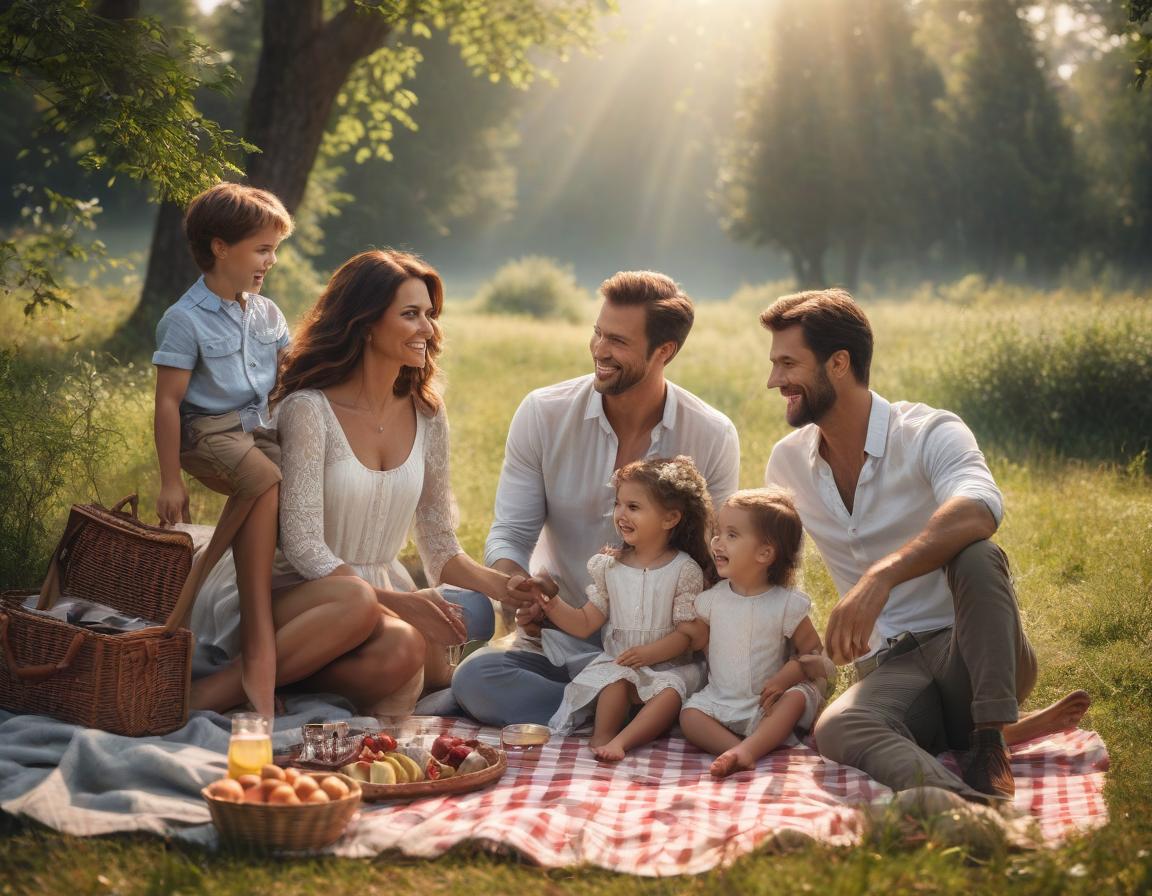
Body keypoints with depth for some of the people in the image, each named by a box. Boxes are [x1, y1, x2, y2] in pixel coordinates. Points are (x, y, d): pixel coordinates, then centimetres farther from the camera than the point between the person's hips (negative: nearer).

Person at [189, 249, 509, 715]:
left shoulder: (426, 414, 6)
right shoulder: (309, 409, -12)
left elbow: (440, 549, 10)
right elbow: (303, 547, -17)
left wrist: (515, 589, -8)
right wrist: (399, 602, -27)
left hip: (387, 593, 4)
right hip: (299, 596, -4)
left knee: (405, 650, -33)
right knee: (357, 601, -40)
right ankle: (219, 690, -27)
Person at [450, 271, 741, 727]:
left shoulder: (713, 438, -4)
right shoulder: (542, 414, -3)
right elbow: (510, 532, -1)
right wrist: (513, 581, -26)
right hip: (554, 646, 2)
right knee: (474, 676, -29)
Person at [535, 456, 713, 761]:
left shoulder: (685, 570, -3)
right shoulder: (609, 566, 8)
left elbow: (688, 630, -8)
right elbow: (585, 623, 8)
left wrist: (652, 652, -22)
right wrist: (552, 606, -9)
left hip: (669, 664, -2)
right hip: (617, 661, 3)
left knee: (672, 691, -33)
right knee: (616, 680, -31)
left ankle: (622, 740, -42)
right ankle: (602, 735, -27)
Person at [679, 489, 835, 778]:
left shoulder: (786, 604, -6)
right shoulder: (714, 598, 4)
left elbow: (812, 650, -4)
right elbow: (697, 639, 11)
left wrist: (784, 678, -20)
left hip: (766, 704, -2)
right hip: (719, 700, 2)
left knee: (796, 697, -31)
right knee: (689, 716, -23)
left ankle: (746, 749, -46)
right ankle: (738, 750, -41)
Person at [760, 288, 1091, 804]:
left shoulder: (930, 433, -9)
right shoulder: (787, 464, 10)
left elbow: (979, 509, -33)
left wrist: (882, 575, -47)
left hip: (966, 652, -2)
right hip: (889, 669, 3)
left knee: (976, 554, -35)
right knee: (835, 730, -35)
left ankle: (990, 742, -33)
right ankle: (966, 805, -59)